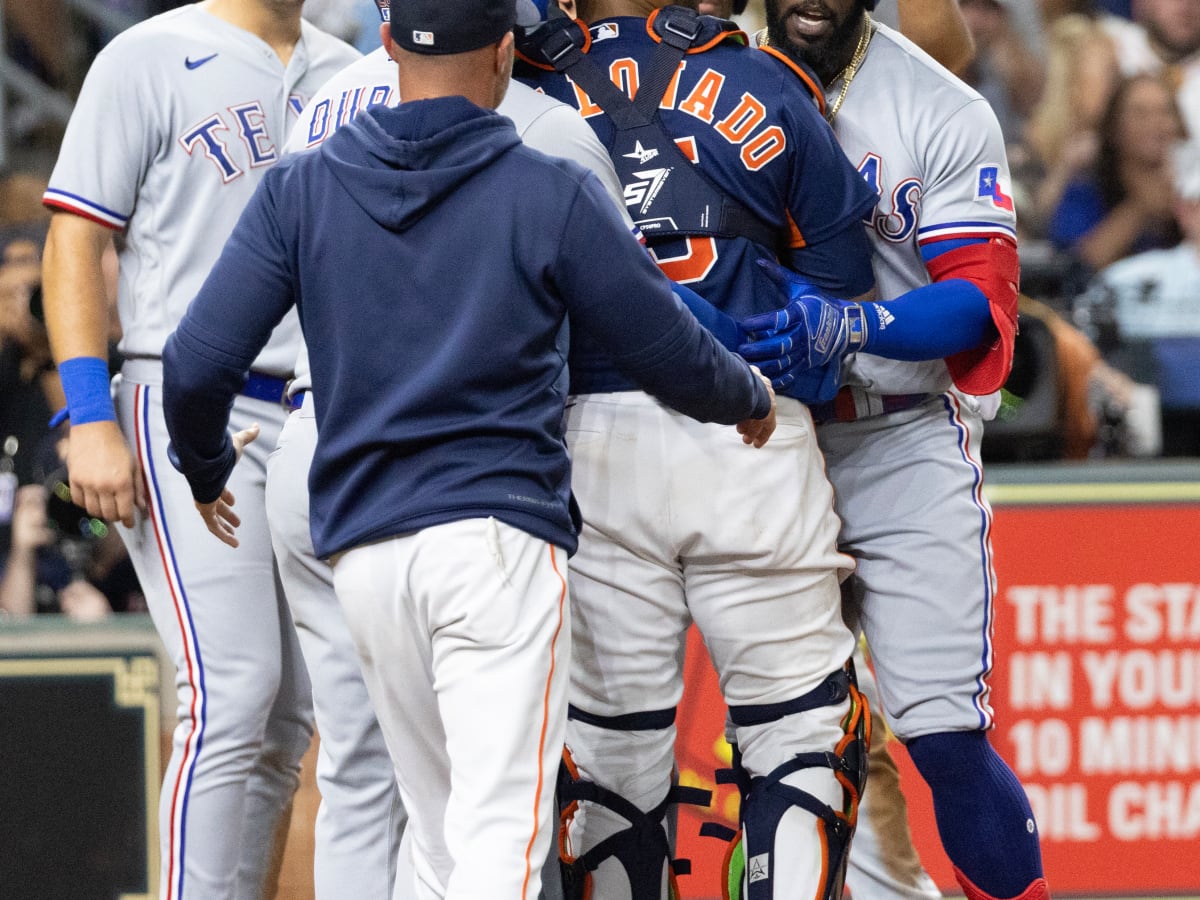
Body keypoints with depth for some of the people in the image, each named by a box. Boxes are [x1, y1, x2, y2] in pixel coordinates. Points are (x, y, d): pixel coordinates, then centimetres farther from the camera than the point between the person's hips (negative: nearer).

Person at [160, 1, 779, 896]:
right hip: (499, 536, -4)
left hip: (363, 552, 4)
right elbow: (674, 358, 4)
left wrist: (207, 469, 21)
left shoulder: (301, 190, 5)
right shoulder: (553, 196, -2)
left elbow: (196, 369, 0)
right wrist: (751, 401, 26)